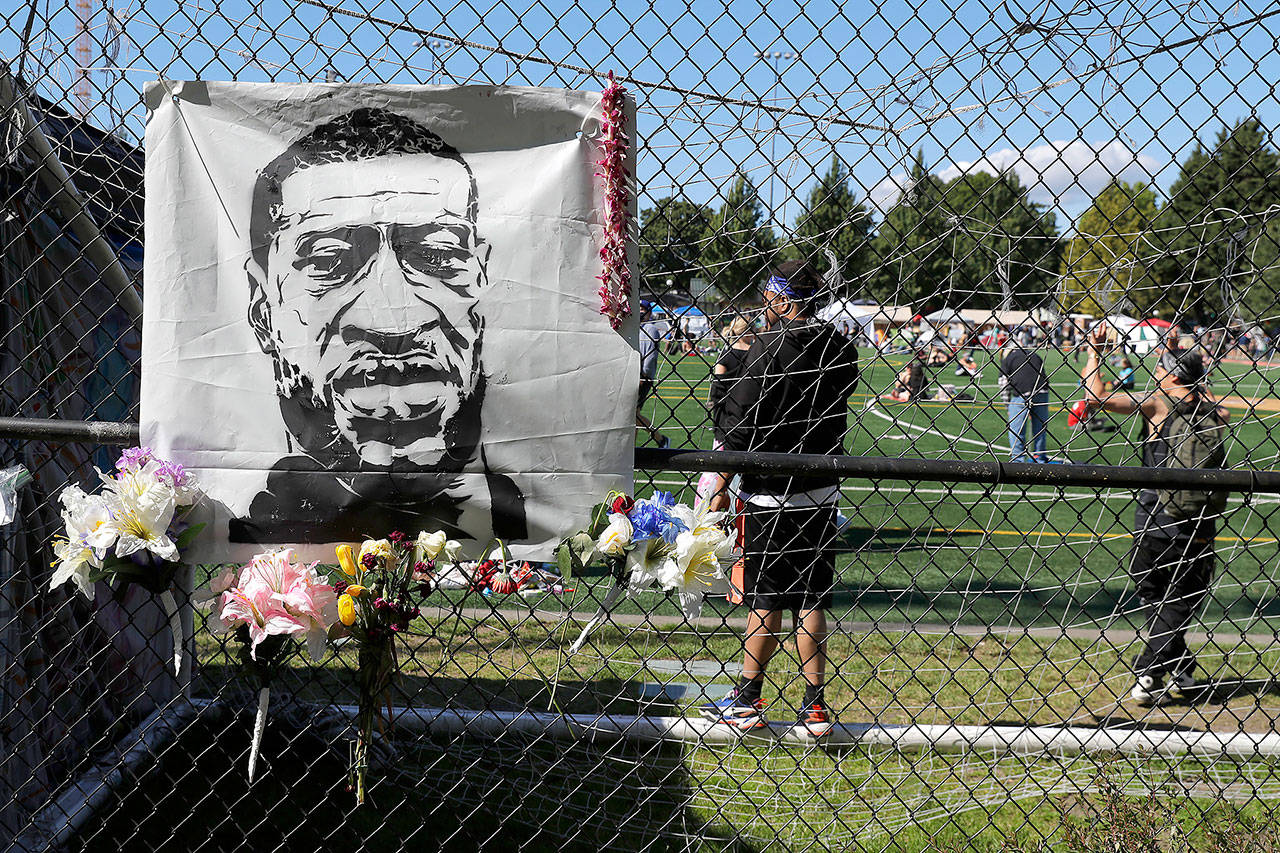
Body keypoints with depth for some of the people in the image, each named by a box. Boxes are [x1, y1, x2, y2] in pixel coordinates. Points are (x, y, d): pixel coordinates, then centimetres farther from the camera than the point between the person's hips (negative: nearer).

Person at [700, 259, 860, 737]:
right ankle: (814, 705, 11)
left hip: (771, 495, -5)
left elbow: (744, 426, -15)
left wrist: (721, 487, -8)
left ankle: (747, 702, 12)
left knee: (765, 599, 3)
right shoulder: (841, 349, 3)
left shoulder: (768, 349, -14)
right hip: (822, 492, 5)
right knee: (810, 598, 10)